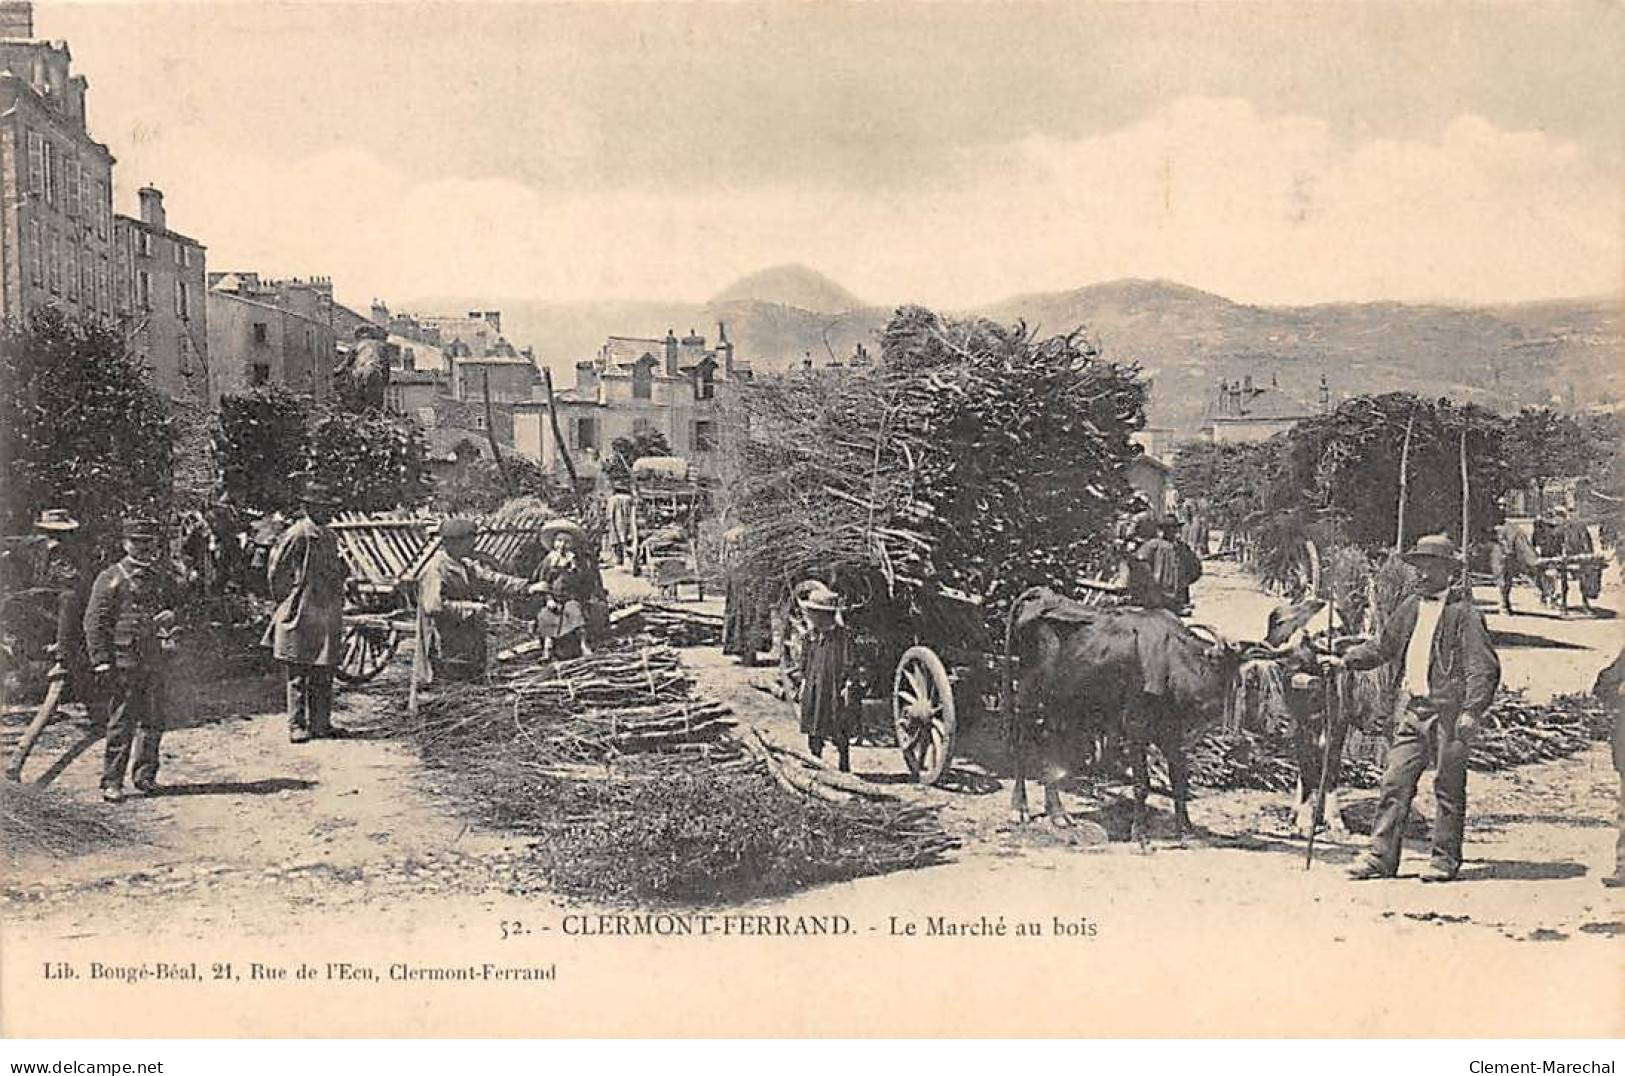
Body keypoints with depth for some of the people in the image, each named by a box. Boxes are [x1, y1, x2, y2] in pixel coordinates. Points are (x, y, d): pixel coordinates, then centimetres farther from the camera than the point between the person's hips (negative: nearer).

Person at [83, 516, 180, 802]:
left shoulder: (163, 578, 13)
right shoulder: (111, 579, -2)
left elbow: (172, 609, 27)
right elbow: (93, 622, -5)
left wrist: (168, 618, 4)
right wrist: (101, 661, -12)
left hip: (155, 661, 5)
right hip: (123, 661, -5)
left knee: (153, 722, 9)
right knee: (121, 724, -4)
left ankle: (146, 776, 20)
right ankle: (112, 782, 2)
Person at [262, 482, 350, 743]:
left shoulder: (329, 537, 15)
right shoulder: (296, 536, -10)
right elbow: (276, 573, -8)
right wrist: (287, 603, -5)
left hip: (327, 618, 8)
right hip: (301, 617, -8)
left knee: (324, 675, 11)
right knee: (298, 674, -3)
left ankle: (320, 724, 17)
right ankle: (297, 726, 1)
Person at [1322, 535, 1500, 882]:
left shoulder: (1464, 612, -7)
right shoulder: (1411, 606, 13)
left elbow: (1484, 667, -11)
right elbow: (1382, 646, 24)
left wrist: (1471, 710, -20)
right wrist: (1345, 661, 14)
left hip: (1448, 710, -6)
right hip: (1413, 709, 6)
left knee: (1448, 788, 2)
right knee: (1395, 782, 4)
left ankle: (1446, 859, 12)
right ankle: (1381, 856, 9)